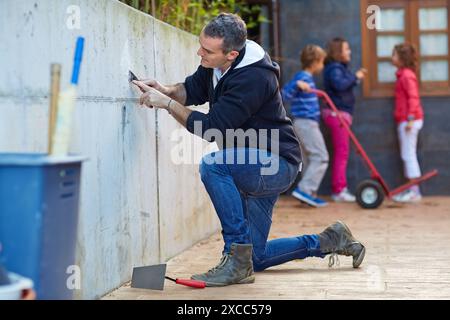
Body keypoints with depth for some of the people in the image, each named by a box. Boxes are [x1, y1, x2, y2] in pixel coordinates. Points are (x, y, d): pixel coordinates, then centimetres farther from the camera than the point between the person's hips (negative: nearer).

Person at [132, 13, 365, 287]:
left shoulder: (253, 78, -29)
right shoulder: (215, 64, -3)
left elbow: (211, 128, -30)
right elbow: (193, 88, 11)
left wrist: (167, 104, -23)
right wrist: (168, 91, -10)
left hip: (278, 164, -9)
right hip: (254, 167, 9)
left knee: (212, 165, -35)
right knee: (255, 258, 11)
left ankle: (237, 260, -27)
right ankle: (329, 241, 30)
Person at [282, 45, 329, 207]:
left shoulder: (305, 78, 14)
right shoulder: (303, 77, -15)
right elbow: (285, 95, -25)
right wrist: (297, 85, -42)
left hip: (306, 123, 11)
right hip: (306, 122, -11)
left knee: (314, 158, 15)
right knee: (320, 157, -10)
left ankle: (309, 193, 17)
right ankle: (304, 189, -13)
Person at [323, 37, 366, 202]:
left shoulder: (340, 68, 20)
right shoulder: (334, 68, -12)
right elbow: (339, 84, -29)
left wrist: (356, 78, 7)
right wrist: (355, 77, -18)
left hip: (341, 114, 11)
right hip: (338, 114, -11)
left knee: (340, 153, 13)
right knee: (342, 152, -8)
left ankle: (339, 189, 18)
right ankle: (339, 190, -5)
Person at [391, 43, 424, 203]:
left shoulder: (407, 75, -14)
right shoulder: (403, 74, 16)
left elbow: (413, 97, -21)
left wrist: (411, 117, -24)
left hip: (409, 120, -10)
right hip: (404, 120, 10)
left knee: (409, 155, -7)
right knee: (407, 155, 12)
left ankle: (414, 192, -4)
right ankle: (412, 190, 16)